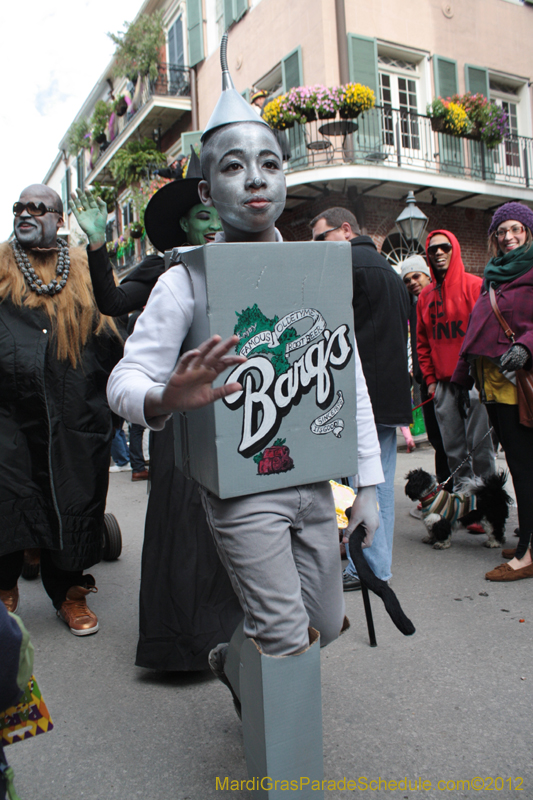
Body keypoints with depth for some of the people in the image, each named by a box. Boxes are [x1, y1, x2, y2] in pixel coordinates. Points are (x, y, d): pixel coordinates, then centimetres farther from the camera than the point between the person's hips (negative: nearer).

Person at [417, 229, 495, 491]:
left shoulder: (474, 285, -2)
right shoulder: (425, 296, 12)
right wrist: (430, 379, 7)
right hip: (443, 382, 5)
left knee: (479, 443, -3)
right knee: (452, 446, 7)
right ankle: (462, 488, 18)